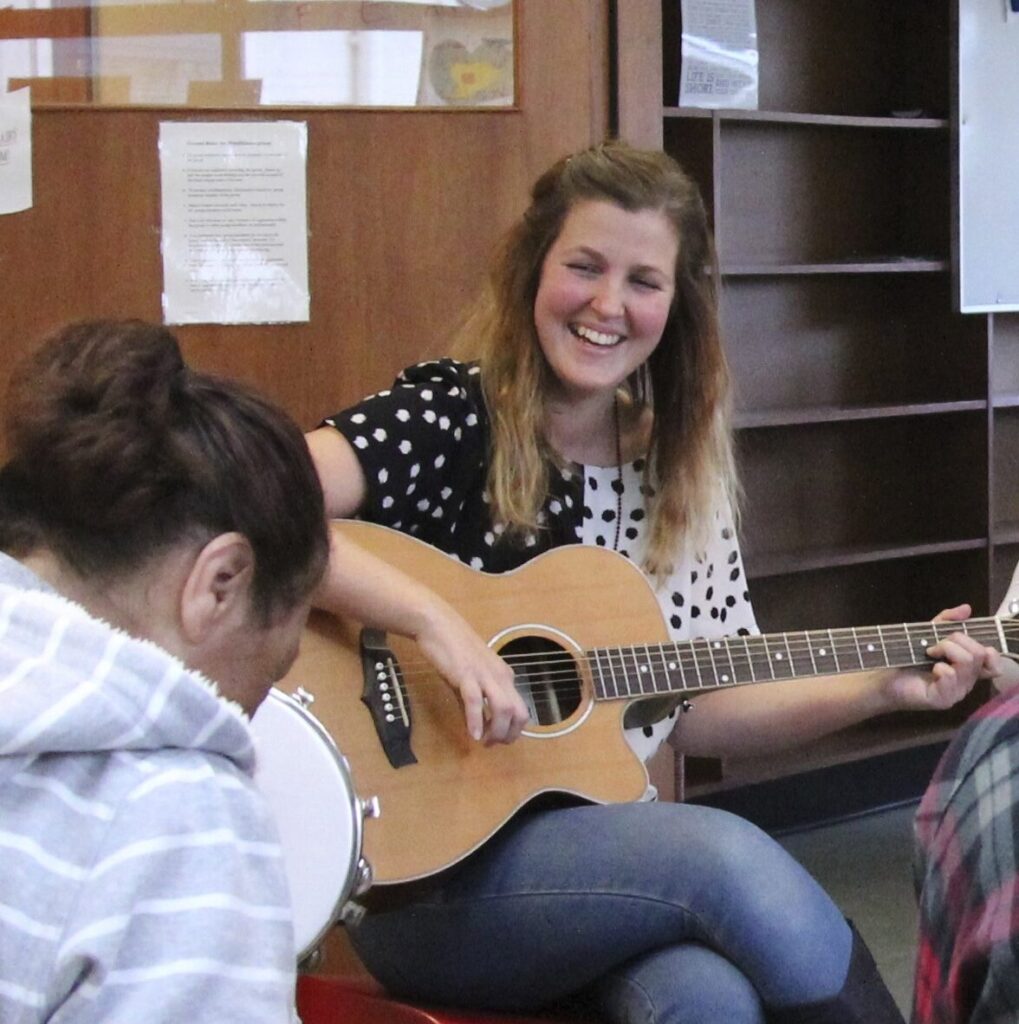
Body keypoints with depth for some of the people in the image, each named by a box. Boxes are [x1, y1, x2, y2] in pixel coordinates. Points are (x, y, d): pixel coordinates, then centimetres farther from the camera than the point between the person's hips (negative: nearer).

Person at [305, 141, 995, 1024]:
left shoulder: (681, 476, 10)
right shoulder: (450, 416, -8)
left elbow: (697, 711, 13)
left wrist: (878, 687, 3)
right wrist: (434, 620, -29)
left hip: (613, 854, 5)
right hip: (421, 869, -5)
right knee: (730, 859, -28)